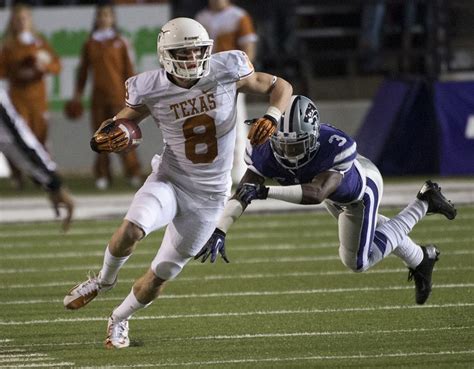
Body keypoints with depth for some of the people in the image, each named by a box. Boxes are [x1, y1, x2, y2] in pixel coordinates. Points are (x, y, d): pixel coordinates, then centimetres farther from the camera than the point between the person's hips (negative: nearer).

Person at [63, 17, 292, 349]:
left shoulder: (227, 72, -13)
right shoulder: (152, 89, -13)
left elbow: (280, 87, -1)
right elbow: (123, 123, 1)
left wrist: (272, 117, -21)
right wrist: (106, 138, -23)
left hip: (210, 194, 1)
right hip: (170, 180, -1)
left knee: (162, 274, 5)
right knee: (132, 229, -32)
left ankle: (120, 319, 34)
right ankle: (105, 280, 1)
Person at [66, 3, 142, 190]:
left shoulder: (120, 42, 3)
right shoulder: (89, 44, 9)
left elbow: (128, 69, 4)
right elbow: (83, 70, 13)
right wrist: (77, 95, 12)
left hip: (118, 95, -2)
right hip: (98, 96, 2)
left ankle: (133, 173, -3)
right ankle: (103, 176, 8)